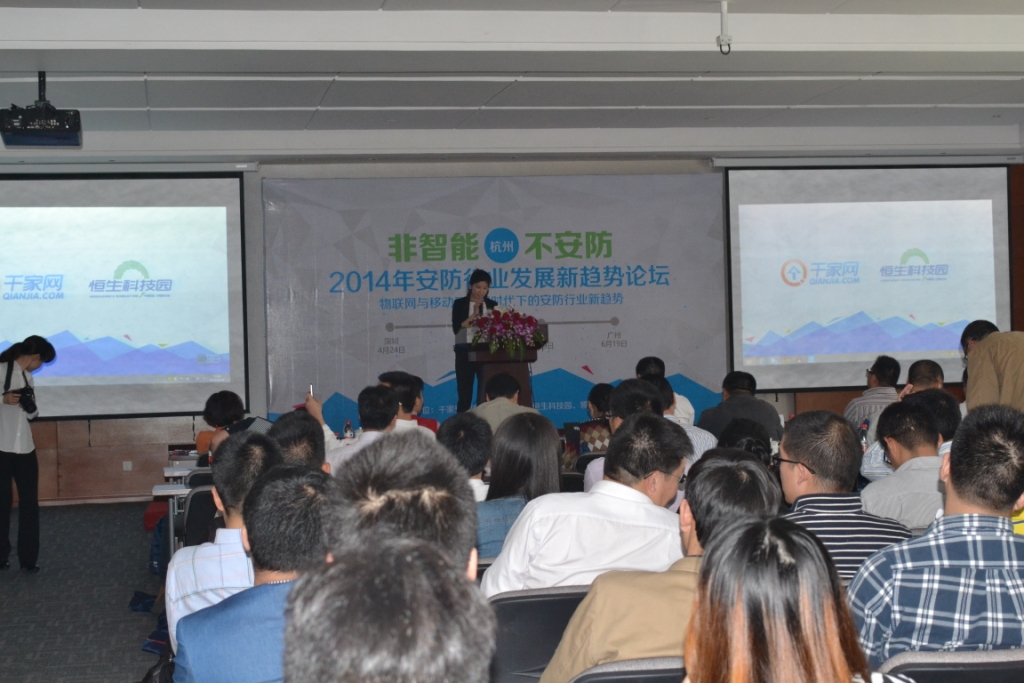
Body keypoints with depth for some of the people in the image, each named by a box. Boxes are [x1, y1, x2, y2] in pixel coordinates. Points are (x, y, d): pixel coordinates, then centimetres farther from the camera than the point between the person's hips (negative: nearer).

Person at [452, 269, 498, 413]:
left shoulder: (492, 305, 8)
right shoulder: (460, 304, 1)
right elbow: (457, 329, -10)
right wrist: (474, 315, -15)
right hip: (465, 353, -2)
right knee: (465, 395, 3)